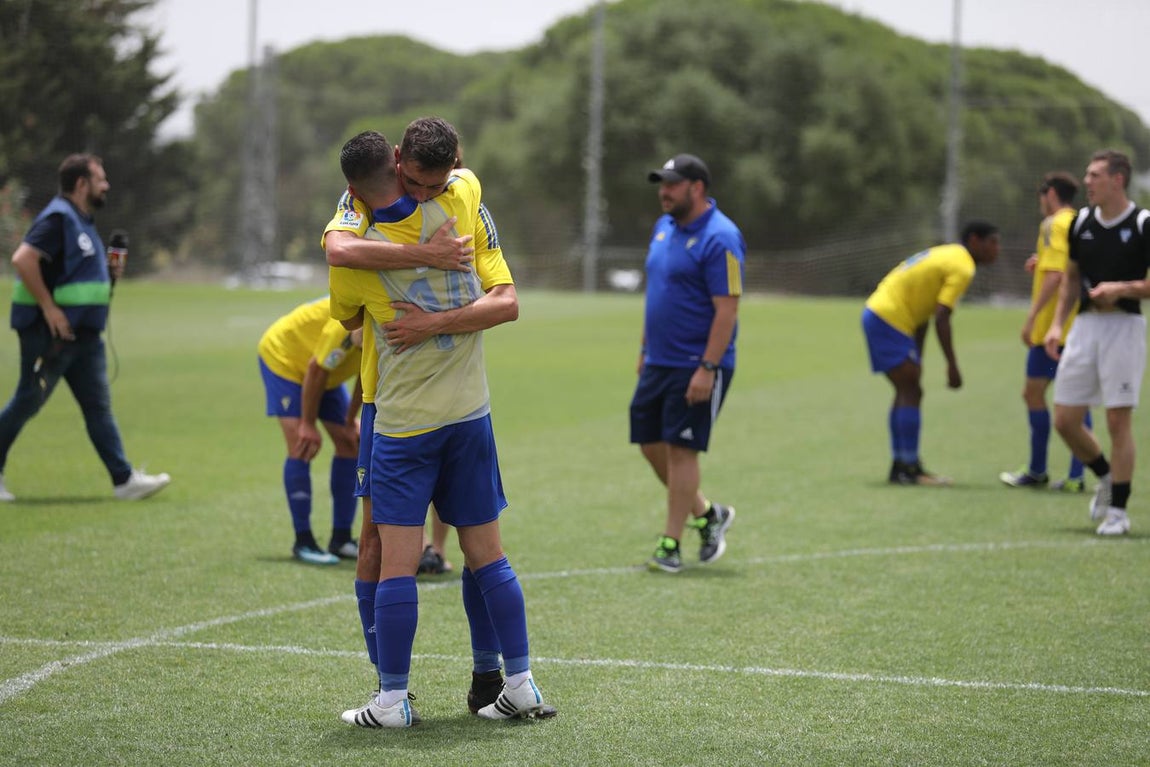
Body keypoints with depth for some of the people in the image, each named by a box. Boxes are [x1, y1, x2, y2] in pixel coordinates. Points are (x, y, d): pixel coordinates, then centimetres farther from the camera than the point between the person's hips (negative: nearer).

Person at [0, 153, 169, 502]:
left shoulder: (83, 222, 17)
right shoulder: (58, 218, -14)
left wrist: (109, 271, 10)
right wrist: (49, 308, -24)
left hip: (83, 334, 9)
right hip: (50, 334, -9)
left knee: (99, 405, 4)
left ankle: (124, 480, 2)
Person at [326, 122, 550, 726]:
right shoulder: (463, 197, -5)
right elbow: (507, 303, -4)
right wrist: (440, 321, -10)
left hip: (402, 422, -4)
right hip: (469, 414, 4)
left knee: (397, 562, -1)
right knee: (485, 554, 10)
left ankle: (393, 700, 1)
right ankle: (519, 684, 14)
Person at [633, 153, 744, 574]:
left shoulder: (719, 238, -16)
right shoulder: (664, 227, 11)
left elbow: (727, 309, -20)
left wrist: (707, 369, -24)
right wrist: (645, 348, 19)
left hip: (697, 367, -9)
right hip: (659, 362, 9)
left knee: (681, 449, -5)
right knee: (650, 443, 10)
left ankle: (671, 546, 2)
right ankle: (707, 513, 27)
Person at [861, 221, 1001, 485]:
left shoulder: (949, 256, 18)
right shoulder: (962, 268, -12)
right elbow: (941, 319, -20)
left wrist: (917, 358, 22)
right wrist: (952, 366, -16)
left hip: (877, 314, 10)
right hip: (889, 320, -10)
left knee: (908, 393, 13)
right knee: (911, 393, -8)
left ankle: (901, 466, 16)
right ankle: (909, 469, -8)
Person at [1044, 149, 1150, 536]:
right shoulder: (1082, 221, 8)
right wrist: (1057, 324, 10)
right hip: (1085, 325, 6)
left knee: (1119, 419, -6)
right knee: (1064, 420, 4)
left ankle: (1118, 510, 5)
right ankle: (1106, 477, 29)